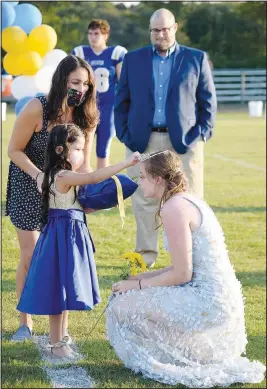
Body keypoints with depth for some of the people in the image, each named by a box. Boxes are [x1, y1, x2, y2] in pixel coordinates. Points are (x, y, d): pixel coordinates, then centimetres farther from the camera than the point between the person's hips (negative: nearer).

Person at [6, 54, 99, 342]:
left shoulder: (86, 116, -12)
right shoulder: (36, 109, -24)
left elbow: (83, 163, -4)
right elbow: (15, 150, -14)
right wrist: (38, 174, -27)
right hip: (28, 187, -3)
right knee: (30, 258, -2)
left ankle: (62, 327, 8)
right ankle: (25, 323, 15)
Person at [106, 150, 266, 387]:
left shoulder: (173, 208, -17)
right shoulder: (190, 200, 12)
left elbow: (181, 274, -18)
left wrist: (138, 285, -6)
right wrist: (141, 278, 13)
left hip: (205, 301, -10)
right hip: (220, 297, 10)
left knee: (123, 305, -3)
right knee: (130, 295, 23)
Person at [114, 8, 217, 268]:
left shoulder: (196, 59, 6)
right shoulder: (133, 59, 10)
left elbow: (208, 101, 6)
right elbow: (121, 101, 12)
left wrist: (202, 134, -3)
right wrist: (124, 134, 2)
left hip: (184, 141, -1)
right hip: (142, 141, 1)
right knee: (143, 200, 3)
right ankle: (145, 255, 13)